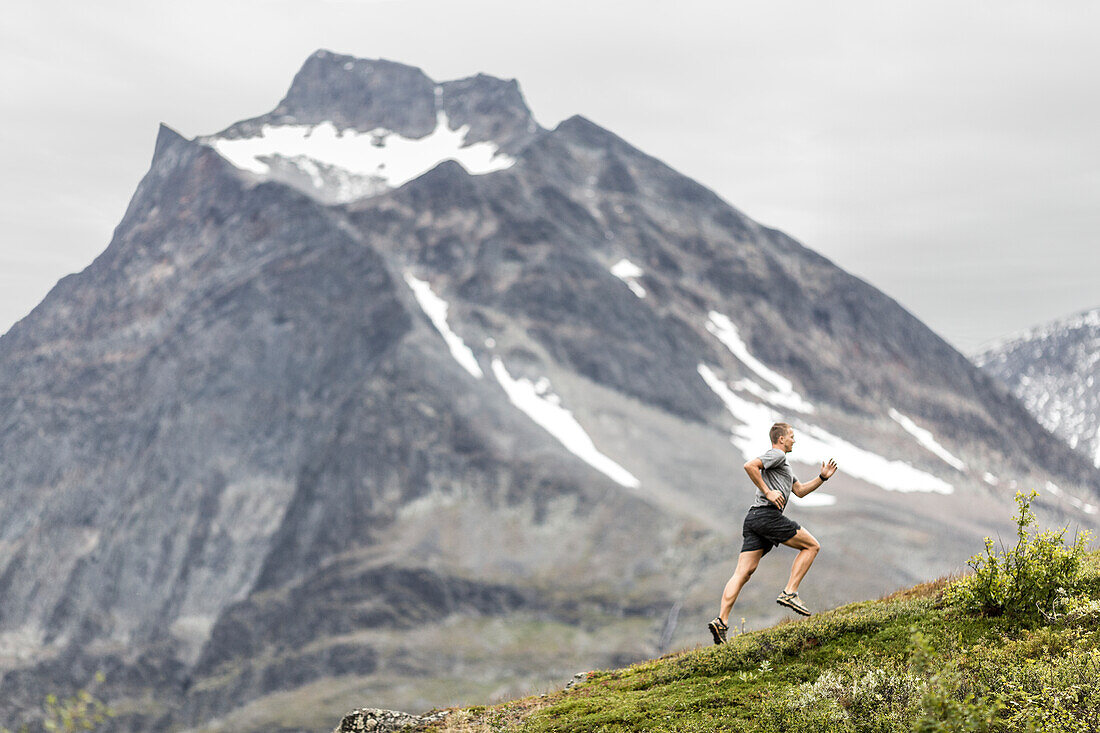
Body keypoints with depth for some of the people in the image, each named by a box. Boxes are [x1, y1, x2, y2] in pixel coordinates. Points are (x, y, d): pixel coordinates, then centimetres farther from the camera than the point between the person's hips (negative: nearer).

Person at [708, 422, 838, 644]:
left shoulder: (782, 463, 33)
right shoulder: (776, 455, 0)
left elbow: (800, 491, 36)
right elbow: (749, 466, -16)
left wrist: (822, 477, 25)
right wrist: (768, 492, -15)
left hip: (753, 519, 9)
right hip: (767, 514, -9)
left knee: (743, 572, -3)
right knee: (811, 545, 4)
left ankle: (721, 621, -15)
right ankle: (789, 593, -7)